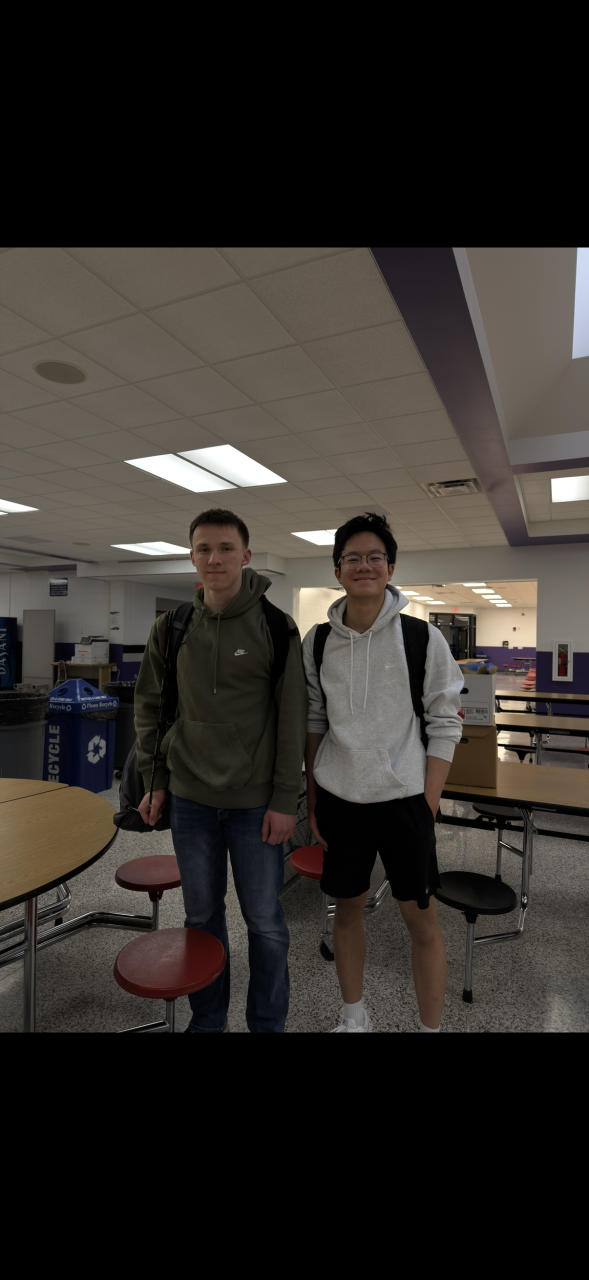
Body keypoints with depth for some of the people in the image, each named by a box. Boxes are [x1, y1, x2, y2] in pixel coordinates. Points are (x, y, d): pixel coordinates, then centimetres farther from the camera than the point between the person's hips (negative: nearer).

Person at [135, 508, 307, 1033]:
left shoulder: (276, 627, -10)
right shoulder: (171, 629, 1)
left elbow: (292, 719, -9)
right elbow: (150, 706, 9)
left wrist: (285, 800, -11)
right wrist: (155, 779, 6)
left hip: (255, 803, -3)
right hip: (189, 798, 3)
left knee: (265, 920, 11)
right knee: (201, 914, 19)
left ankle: (268, 1022, 36)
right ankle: (207, 1018, 42)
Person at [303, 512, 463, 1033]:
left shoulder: (423, 638, -9)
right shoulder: (317, 642, 0)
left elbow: (446, 724, -6)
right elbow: (313, 722, 6)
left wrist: (429, 804, -9)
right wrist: (312, 799, 6)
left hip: (404, 798, -2)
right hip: (338, 799, 3)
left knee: (422, 919, 10)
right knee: (347, 909, 18)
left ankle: (431, 1028, 34)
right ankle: (355, 1018, 41)